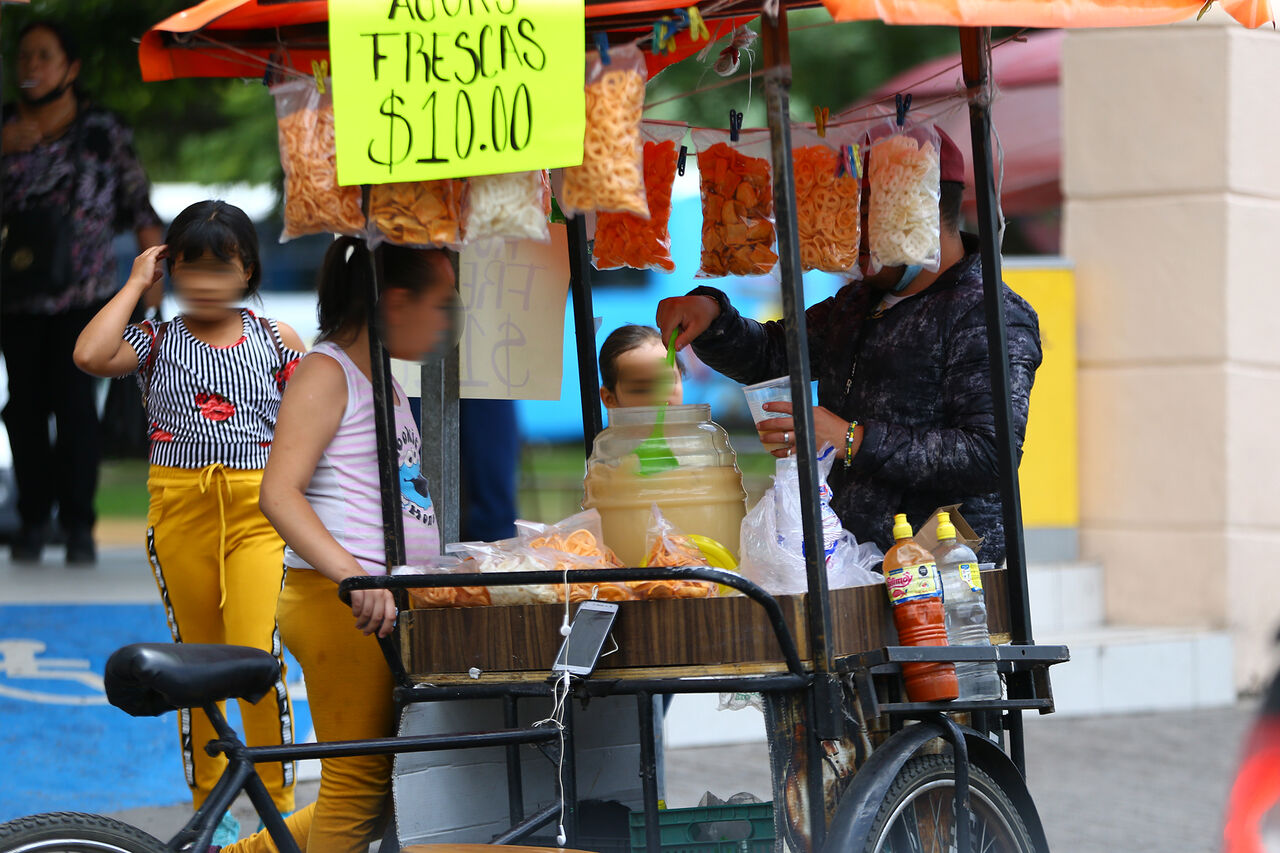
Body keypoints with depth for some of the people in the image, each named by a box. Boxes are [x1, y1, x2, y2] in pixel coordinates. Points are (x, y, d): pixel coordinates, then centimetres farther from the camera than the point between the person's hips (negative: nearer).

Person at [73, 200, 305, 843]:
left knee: (258, 658, -14)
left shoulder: (276, 340, 7)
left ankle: (280, 811, -5)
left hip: (258, 509, -2)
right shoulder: (156, 342, 5)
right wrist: (137, 283, -5)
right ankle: (208, 806, 20)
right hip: (179, 509, 2)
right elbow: (90, 355, -15)